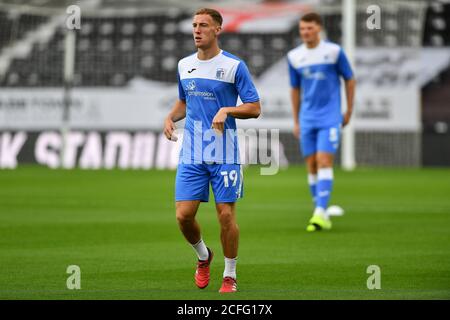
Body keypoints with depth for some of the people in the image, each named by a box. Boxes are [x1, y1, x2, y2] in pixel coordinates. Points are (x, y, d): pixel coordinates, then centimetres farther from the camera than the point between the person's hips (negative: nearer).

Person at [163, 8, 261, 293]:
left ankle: (230, 276, 13)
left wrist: (226, 110, -21)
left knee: (226, 215, -3)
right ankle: (204, 256, 25)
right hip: (191, 154, 4)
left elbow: (254, 108, -5)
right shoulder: (184, 65, 10)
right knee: (184, 215, -4)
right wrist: (171, 117, 5)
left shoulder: (234, 66, -5)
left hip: (224, 155, -4)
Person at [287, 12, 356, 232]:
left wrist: (349, 111, 6)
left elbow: (349, 80, 5)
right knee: (311, 165, 4)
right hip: (307, 120, 4)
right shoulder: (294, 57, 5)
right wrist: (296, 121, 16)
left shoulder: (334, 51, -5)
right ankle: (321, 214, 14)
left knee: (324, 162, -14)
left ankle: (320, 213, -19)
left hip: (330, 117, -4)